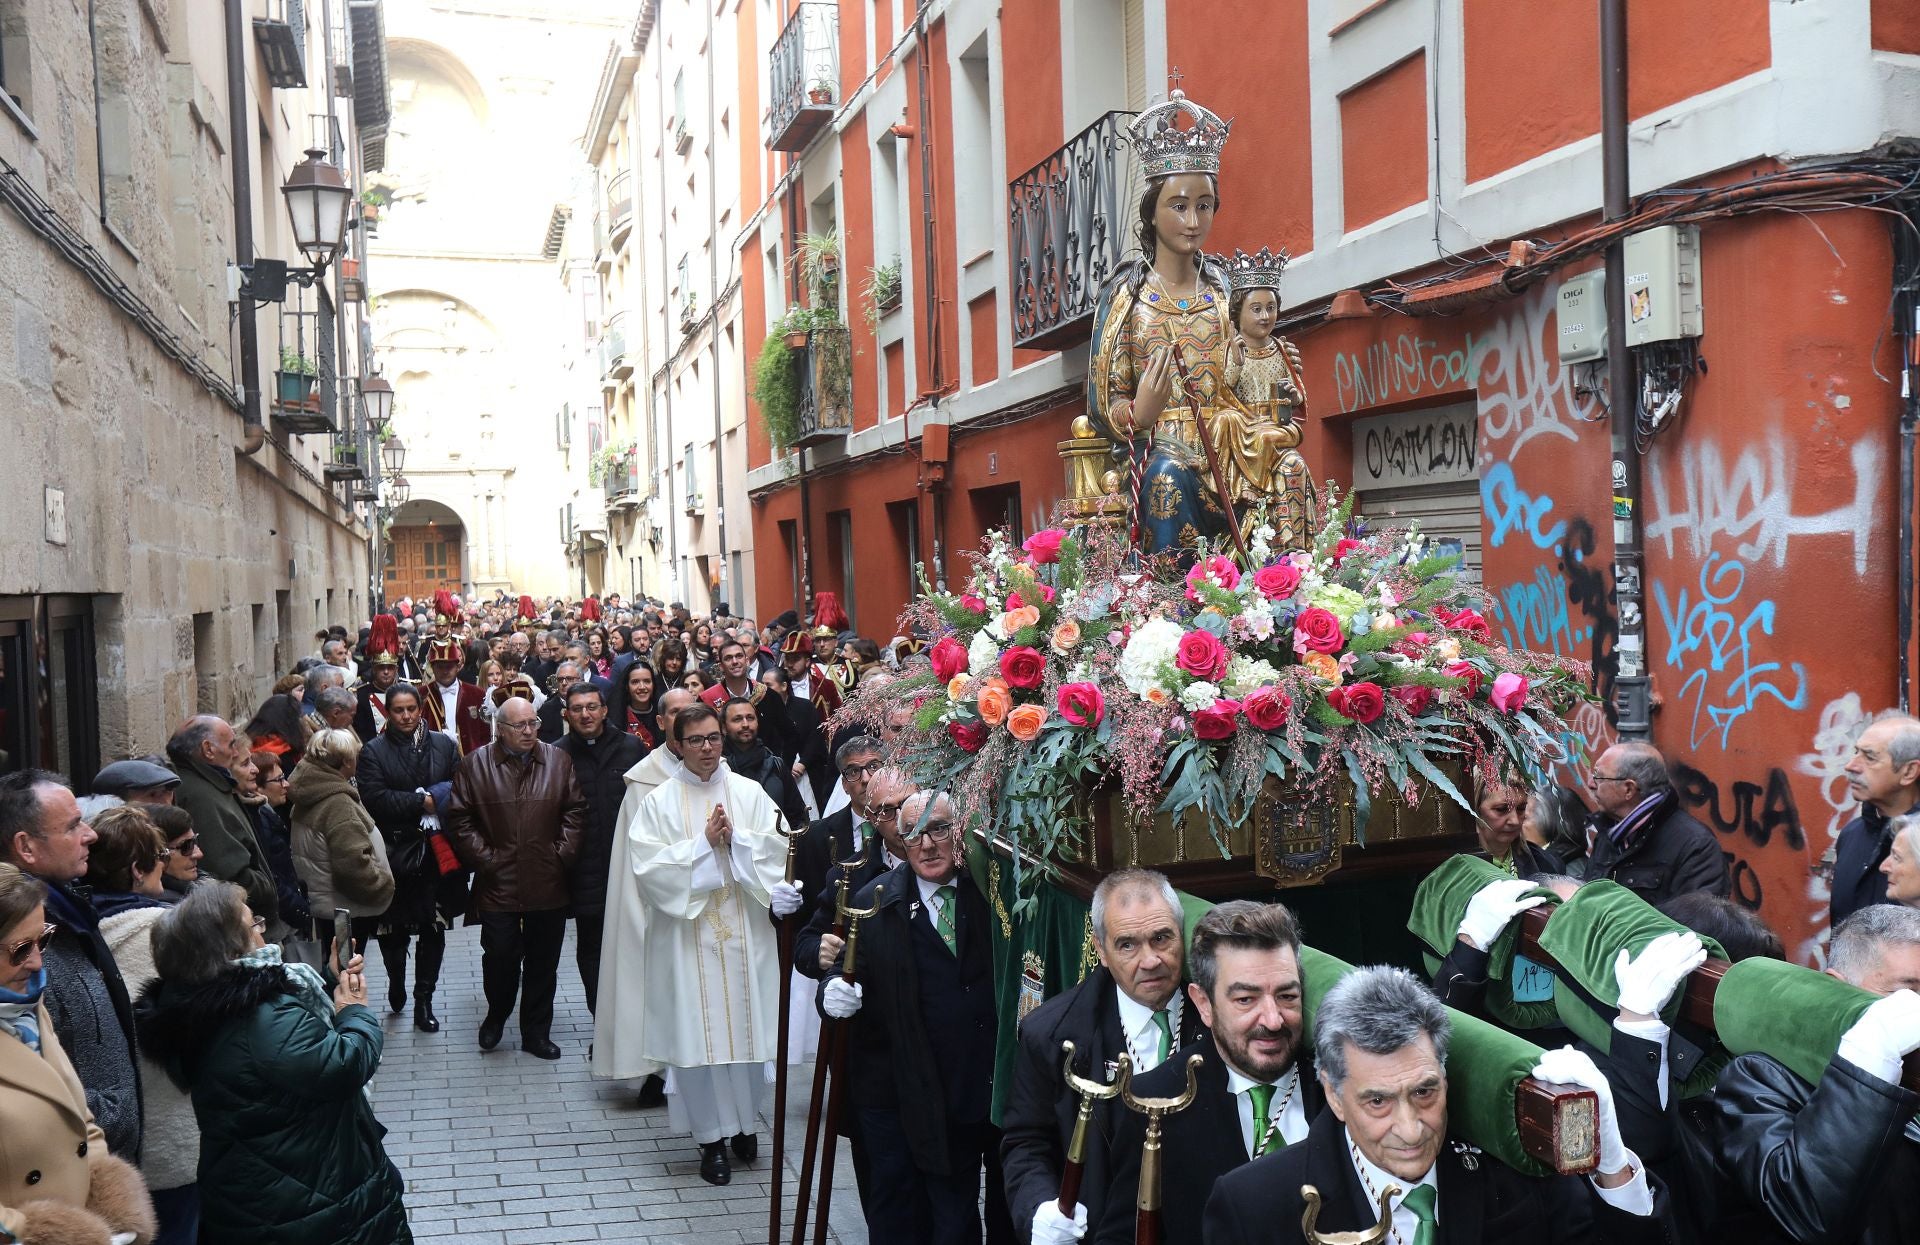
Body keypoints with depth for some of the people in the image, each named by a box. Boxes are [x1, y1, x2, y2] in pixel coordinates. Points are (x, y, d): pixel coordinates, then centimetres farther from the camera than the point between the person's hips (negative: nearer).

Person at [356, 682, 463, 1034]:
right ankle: (396, 983, 38)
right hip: (394, 853, -1)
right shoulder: (374, 752, -3)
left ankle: (424, 1000, 14)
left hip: (437, 851, 1)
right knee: (393, 929, 12)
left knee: (434, 929, 3)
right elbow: (374, 797, -15)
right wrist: (423, 802, -14)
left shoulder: (443, 745, 5)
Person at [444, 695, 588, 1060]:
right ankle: (496, 1015, 30)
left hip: (548, 884, 2)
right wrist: (484, 858, -7)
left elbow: (575, 810, 5)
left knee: (543, 962, 9)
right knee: (500, 957, 3)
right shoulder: (475, 765, -1)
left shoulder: (559, 762, 4)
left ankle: (536, 1032, 21)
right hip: (498, 884, -2)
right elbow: (459, 819, -1)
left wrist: (563, 854, -3)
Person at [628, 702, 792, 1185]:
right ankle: (712, 1136, 12)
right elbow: (649, 866, -7)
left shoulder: (749, 793, 4)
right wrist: (704, 842, -12)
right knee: (696, 1032, 0)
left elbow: (775, 852, -1)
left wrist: (733, 838, -15)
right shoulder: (660, 801, 1)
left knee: (744, 1026, 7)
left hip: (744, 932, 1)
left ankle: (744, 1121, 26)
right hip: (688, 934, -1)